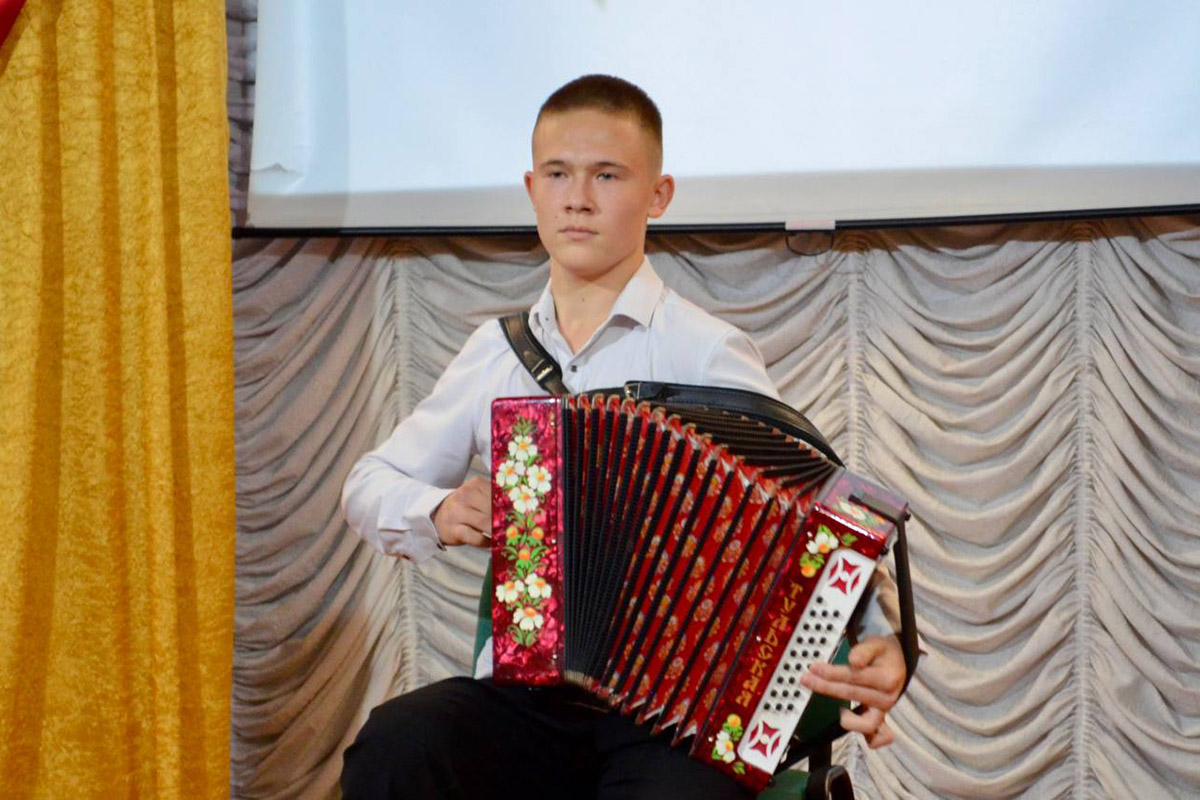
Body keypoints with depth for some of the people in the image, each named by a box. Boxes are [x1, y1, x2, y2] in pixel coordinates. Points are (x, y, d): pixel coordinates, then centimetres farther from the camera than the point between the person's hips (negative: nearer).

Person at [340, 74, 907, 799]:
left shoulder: (707, 352, -1)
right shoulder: (498, 351, 13)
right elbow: (370, 485, 23)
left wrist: (877, 644, -26)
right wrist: (438, 512, 0)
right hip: (523, 697, 4)